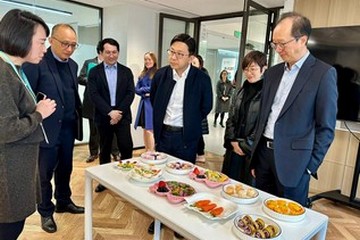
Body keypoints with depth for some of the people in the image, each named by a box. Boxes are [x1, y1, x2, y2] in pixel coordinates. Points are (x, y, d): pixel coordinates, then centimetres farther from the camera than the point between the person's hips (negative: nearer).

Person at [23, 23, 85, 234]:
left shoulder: (72, 65, 9)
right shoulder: (36, 63, -13)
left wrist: (77, 118, 8)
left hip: (68, 127, 6)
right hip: (47, 128, -6)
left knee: (65, 168, 19)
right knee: (45, 173, 10)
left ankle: (64, 202, 39)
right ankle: (46, 212, 29)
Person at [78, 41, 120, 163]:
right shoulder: (88, 63, 6)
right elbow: (80, 79, 2)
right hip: (93, 103, 2)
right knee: (94, 129, 12)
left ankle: (115, 152, 16)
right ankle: (94, 153, 26)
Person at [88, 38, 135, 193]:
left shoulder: (126, 71, 7)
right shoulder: (94, 72, 4)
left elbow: (130, 93, -2)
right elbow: (94, 94, -7)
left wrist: (119, 112, -13)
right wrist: (110, 112, -18)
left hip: (122, 115, 0)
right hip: (104, 116, 0)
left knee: (126, 147, -7)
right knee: (105, 150, 10)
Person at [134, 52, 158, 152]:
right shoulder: (142, 74, 14)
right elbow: (136, 89, 9)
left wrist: (142, 89, -3)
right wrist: (145, 93, -9)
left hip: (152, 104, -7)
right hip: (143, 103, 7)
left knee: (149, 130, -7)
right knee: (145, 129, 12)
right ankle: (146, 152, 23)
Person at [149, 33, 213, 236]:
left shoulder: (202, 79, -12)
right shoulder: (161, 74, -2)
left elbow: (206, 107, 0)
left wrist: (190, 124, 7)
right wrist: (160, 123, 12)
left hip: (186, 137, -3)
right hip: (163, 134, 3)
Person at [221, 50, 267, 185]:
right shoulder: (240, 92, 10)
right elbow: (231, 119, 11)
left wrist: (245, 146, -9)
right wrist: (232, 141, -1)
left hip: (253, 150, -5)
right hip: (234, 148, 6)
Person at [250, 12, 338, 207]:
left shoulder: (323, 73, -7)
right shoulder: (272, 73, 10)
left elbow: (326, 128, -7)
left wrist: (310, 167, -8)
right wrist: (255, 158, 13)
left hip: (292, 160, -5)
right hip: (264, 152, 6)